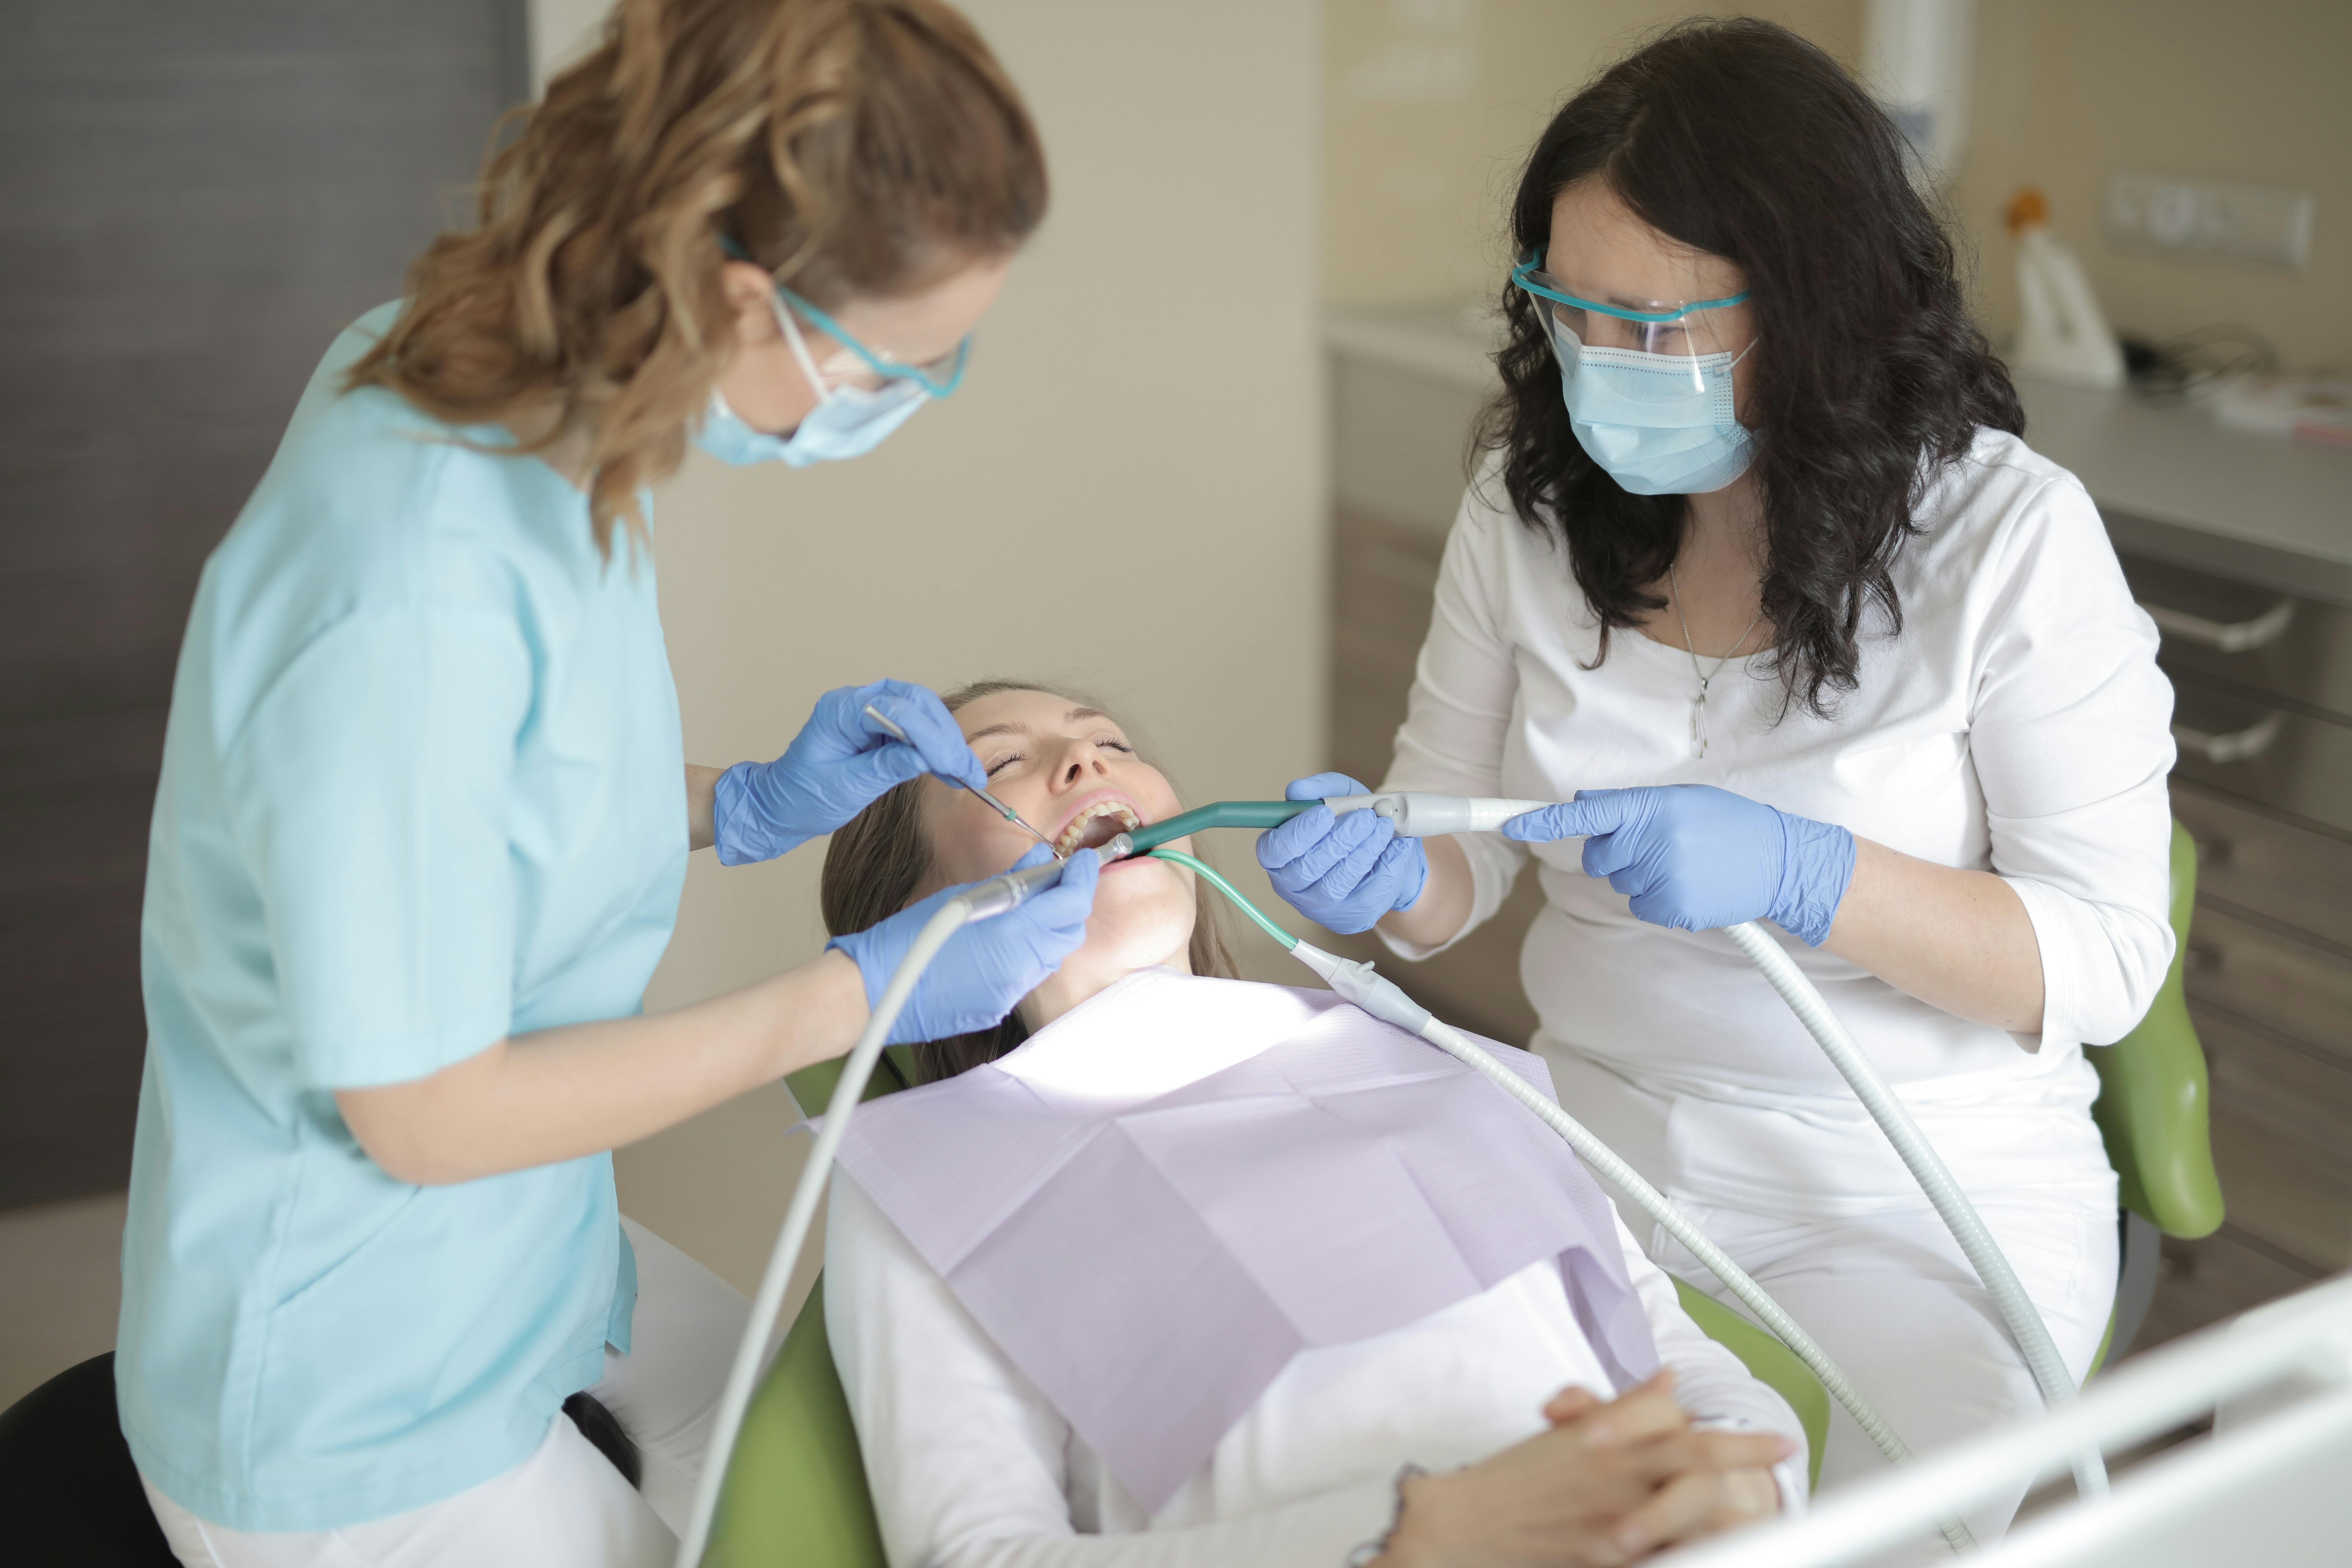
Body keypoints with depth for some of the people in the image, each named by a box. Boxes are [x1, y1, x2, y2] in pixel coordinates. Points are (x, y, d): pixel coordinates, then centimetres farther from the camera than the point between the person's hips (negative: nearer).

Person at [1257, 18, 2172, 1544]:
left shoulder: (2011, 535, -14)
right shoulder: (1533, 502, -2)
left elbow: (2110, 961, -14)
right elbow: (1462, 859, 6)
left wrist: (1794, 874, -29)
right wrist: (1391, 869, -19)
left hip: (1924, 1204, -3)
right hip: (1593, 1143, 3)